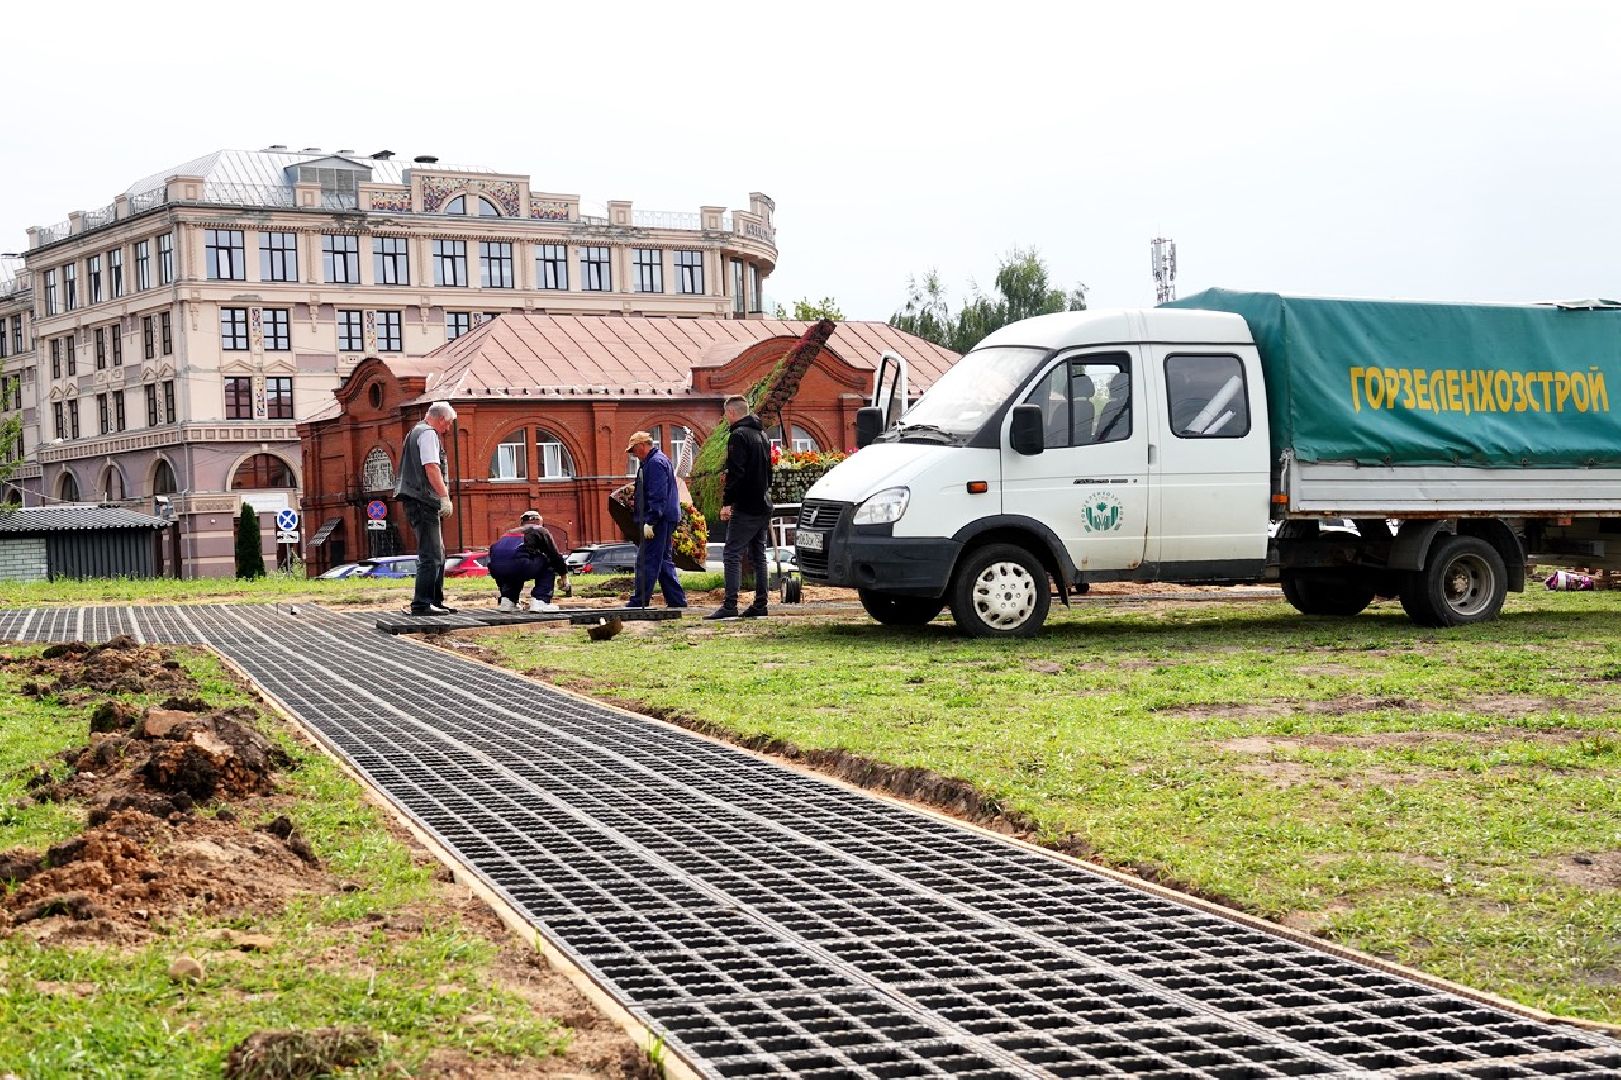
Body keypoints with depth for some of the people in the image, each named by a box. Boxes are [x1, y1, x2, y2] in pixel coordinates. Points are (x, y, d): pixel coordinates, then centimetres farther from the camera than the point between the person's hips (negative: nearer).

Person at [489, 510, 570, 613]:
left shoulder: (510, 532, 38)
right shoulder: (540, 531, 24)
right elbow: (555, 555, 23)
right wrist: (564, 575, 39)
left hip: (495, 568, 6)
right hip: (518, 564, -6)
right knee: (549, 565, 19)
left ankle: (507, 601, 21)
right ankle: (539, 601, 6)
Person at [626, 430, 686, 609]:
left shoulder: (655, 463, -13)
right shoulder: (659, 461, 20)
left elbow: (657, 496, -22)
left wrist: (650, 522, -24)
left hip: (659, 520, -11)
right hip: (664, 520, 11)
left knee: (647, 562, -10)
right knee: (664, 562, 13)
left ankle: (639, 603, -10)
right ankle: (677, 601, 14)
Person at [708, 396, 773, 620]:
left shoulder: (739, 435, -11)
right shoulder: (761, 434, 18)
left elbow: (735, 473, -20)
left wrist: (727, 502, -20)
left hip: (745, 508, -9)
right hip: (764, 505, 9)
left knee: (732, 555, -9)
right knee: (758, 556, 12)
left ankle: (729, 606, -15)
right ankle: (760, 604, 13)